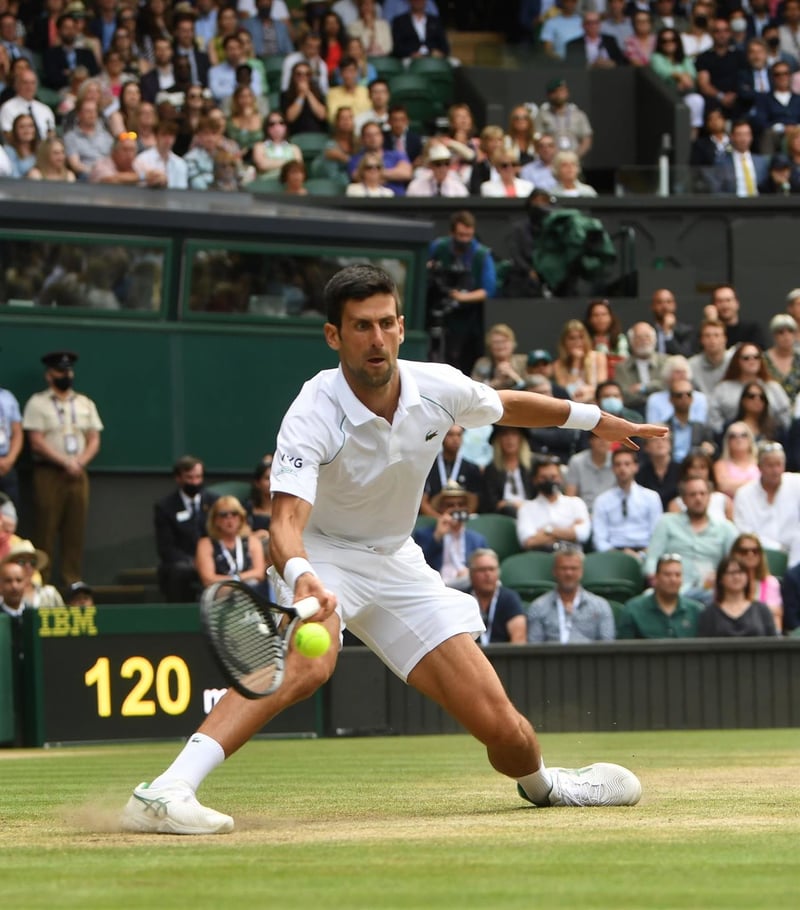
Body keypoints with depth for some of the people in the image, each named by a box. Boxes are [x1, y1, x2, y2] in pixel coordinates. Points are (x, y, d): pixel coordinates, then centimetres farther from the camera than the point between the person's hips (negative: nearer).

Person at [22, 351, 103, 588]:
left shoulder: (85, 404, 15)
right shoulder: (38, 403, 0)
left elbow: (94, 440, 12)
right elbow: (37, 442, -8)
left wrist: (80, 462, -7)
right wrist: (65, 462, -14)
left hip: (78, 473, 4)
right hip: (48, 472, -4)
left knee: (76, 531, 1)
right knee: (46, 530, -7)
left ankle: (73, 581, 3)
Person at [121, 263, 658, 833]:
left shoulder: (439, 388, -12)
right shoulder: (313, 417, -27)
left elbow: (505, 405, 11)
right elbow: (288, 518, -39)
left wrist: (594, 419, 23)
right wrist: (299, 574, -61)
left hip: (397, 562, 5)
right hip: (323, 555, -5)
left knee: (502, 729, -3)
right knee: (309, 660, -39)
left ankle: (542, 784, 34)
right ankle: (165, 792, -46)